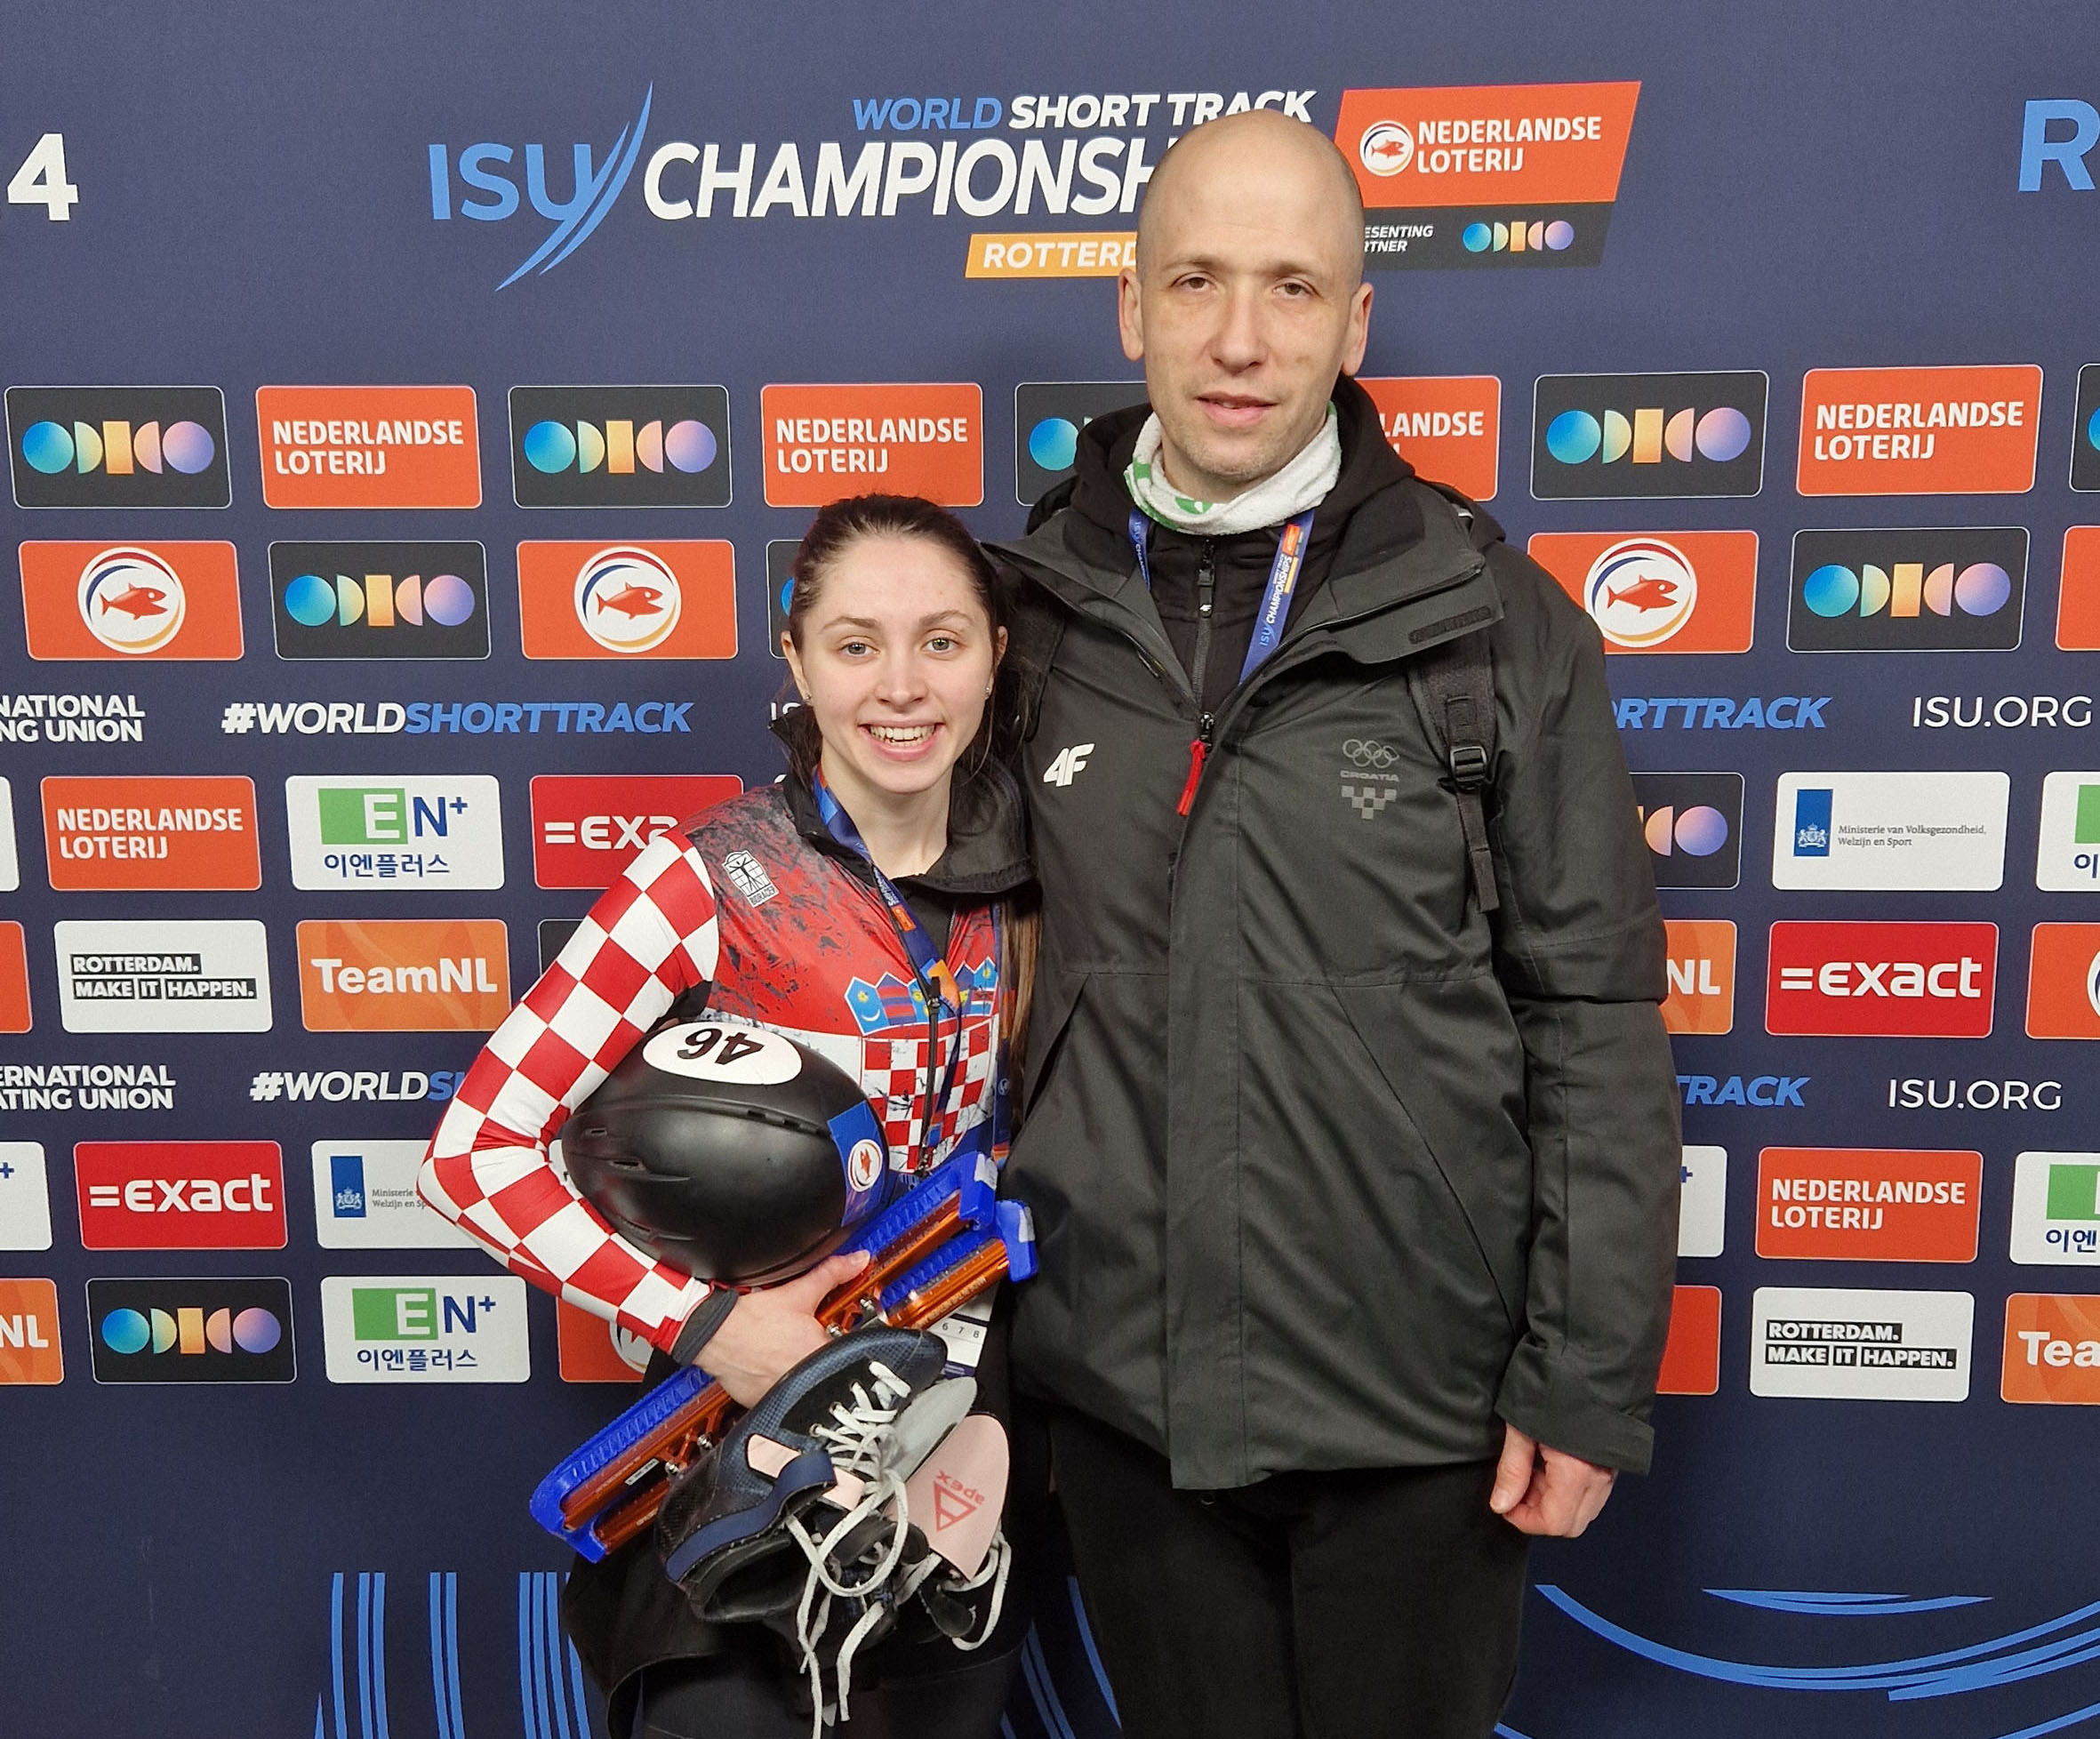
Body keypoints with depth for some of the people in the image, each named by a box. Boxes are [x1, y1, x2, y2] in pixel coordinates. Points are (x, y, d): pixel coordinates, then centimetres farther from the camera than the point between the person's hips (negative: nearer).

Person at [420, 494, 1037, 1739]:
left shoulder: (1019, 882, -3)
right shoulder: (711, 883, -17)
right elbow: (475, 1153, -17)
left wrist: (985, 1423, -1)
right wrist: (706, 1324, -23)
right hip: (747, 1419, -4)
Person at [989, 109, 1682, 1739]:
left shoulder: (1496, 621, -8)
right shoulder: (1033, 609, -1)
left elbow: (1594, 1024, -6)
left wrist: (1589, 1380, -6)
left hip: (1416, 1392, -2)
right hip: (1119, 1383, 2)